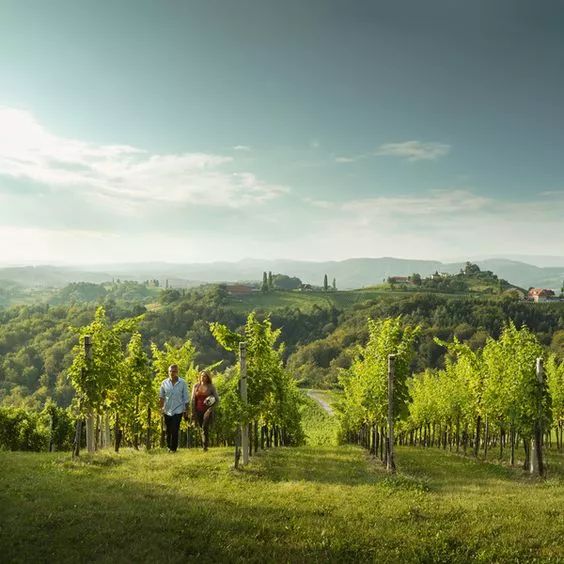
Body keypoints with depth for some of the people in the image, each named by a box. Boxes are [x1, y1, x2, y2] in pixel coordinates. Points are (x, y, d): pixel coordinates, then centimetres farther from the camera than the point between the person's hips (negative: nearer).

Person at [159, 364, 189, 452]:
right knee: (168, 430, 9)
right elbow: (161, 396, 10)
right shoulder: (164, 383, 2)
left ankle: (173, 448, 5)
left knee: (175, 430, -7)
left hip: (178, 410, -2)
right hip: (167, 410, 2)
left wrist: (186, 411, 1)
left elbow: (185, 398, 1)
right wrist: (161, 408, 2)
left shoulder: (182, 383, -3)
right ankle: (169, 447, 27)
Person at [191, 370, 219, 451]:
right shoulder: (196, 386, 6)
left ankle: (205, 446, -7)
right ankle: (207, 442, 30)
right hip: (198, 411, 3)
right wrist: (193, 413, 3)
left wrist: (211, 407, -12)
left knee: (205, 428, -13)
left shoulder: (211, 387, 0)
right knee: (202, 428, 11)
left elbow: (217, 399, 2)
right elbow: (193, 400, 7)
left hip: (207, 411, -3)